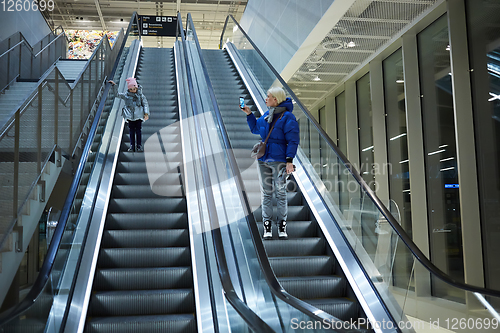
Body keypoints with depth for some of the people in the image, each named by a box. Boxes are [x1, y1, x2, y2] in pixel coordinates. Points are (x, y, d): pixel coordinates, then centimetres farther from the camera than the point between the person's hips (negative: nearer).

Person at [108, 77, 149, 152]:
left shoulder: (140, 95, 3)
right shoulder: (126, 95, 6)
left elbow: (145, 104, 5)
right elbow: (117, 94, 9)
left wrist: (146, 113, -5)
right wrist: (114, 86, -2)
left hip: (138, 116, -1)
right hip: (130, 116, 1)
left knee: (138, 131, 0)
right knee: (131, 131, 4)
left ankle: (139, 146, 7)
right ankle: (132, 146, 10)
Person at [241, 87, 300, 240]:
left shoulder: (287, 117, -8)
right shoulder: (266, 115, 12)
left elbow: (293, 140, -11)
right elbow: (255, 129, 28)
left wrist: (289, 161, -18)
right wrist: (249, 114, 16)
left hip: (279, 160, -6)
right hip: (263, 159, 6)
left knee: (280, 192, 1)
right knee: (266, 193, 6)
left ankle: (282, 226, 11)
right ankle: (267, 226, 12)